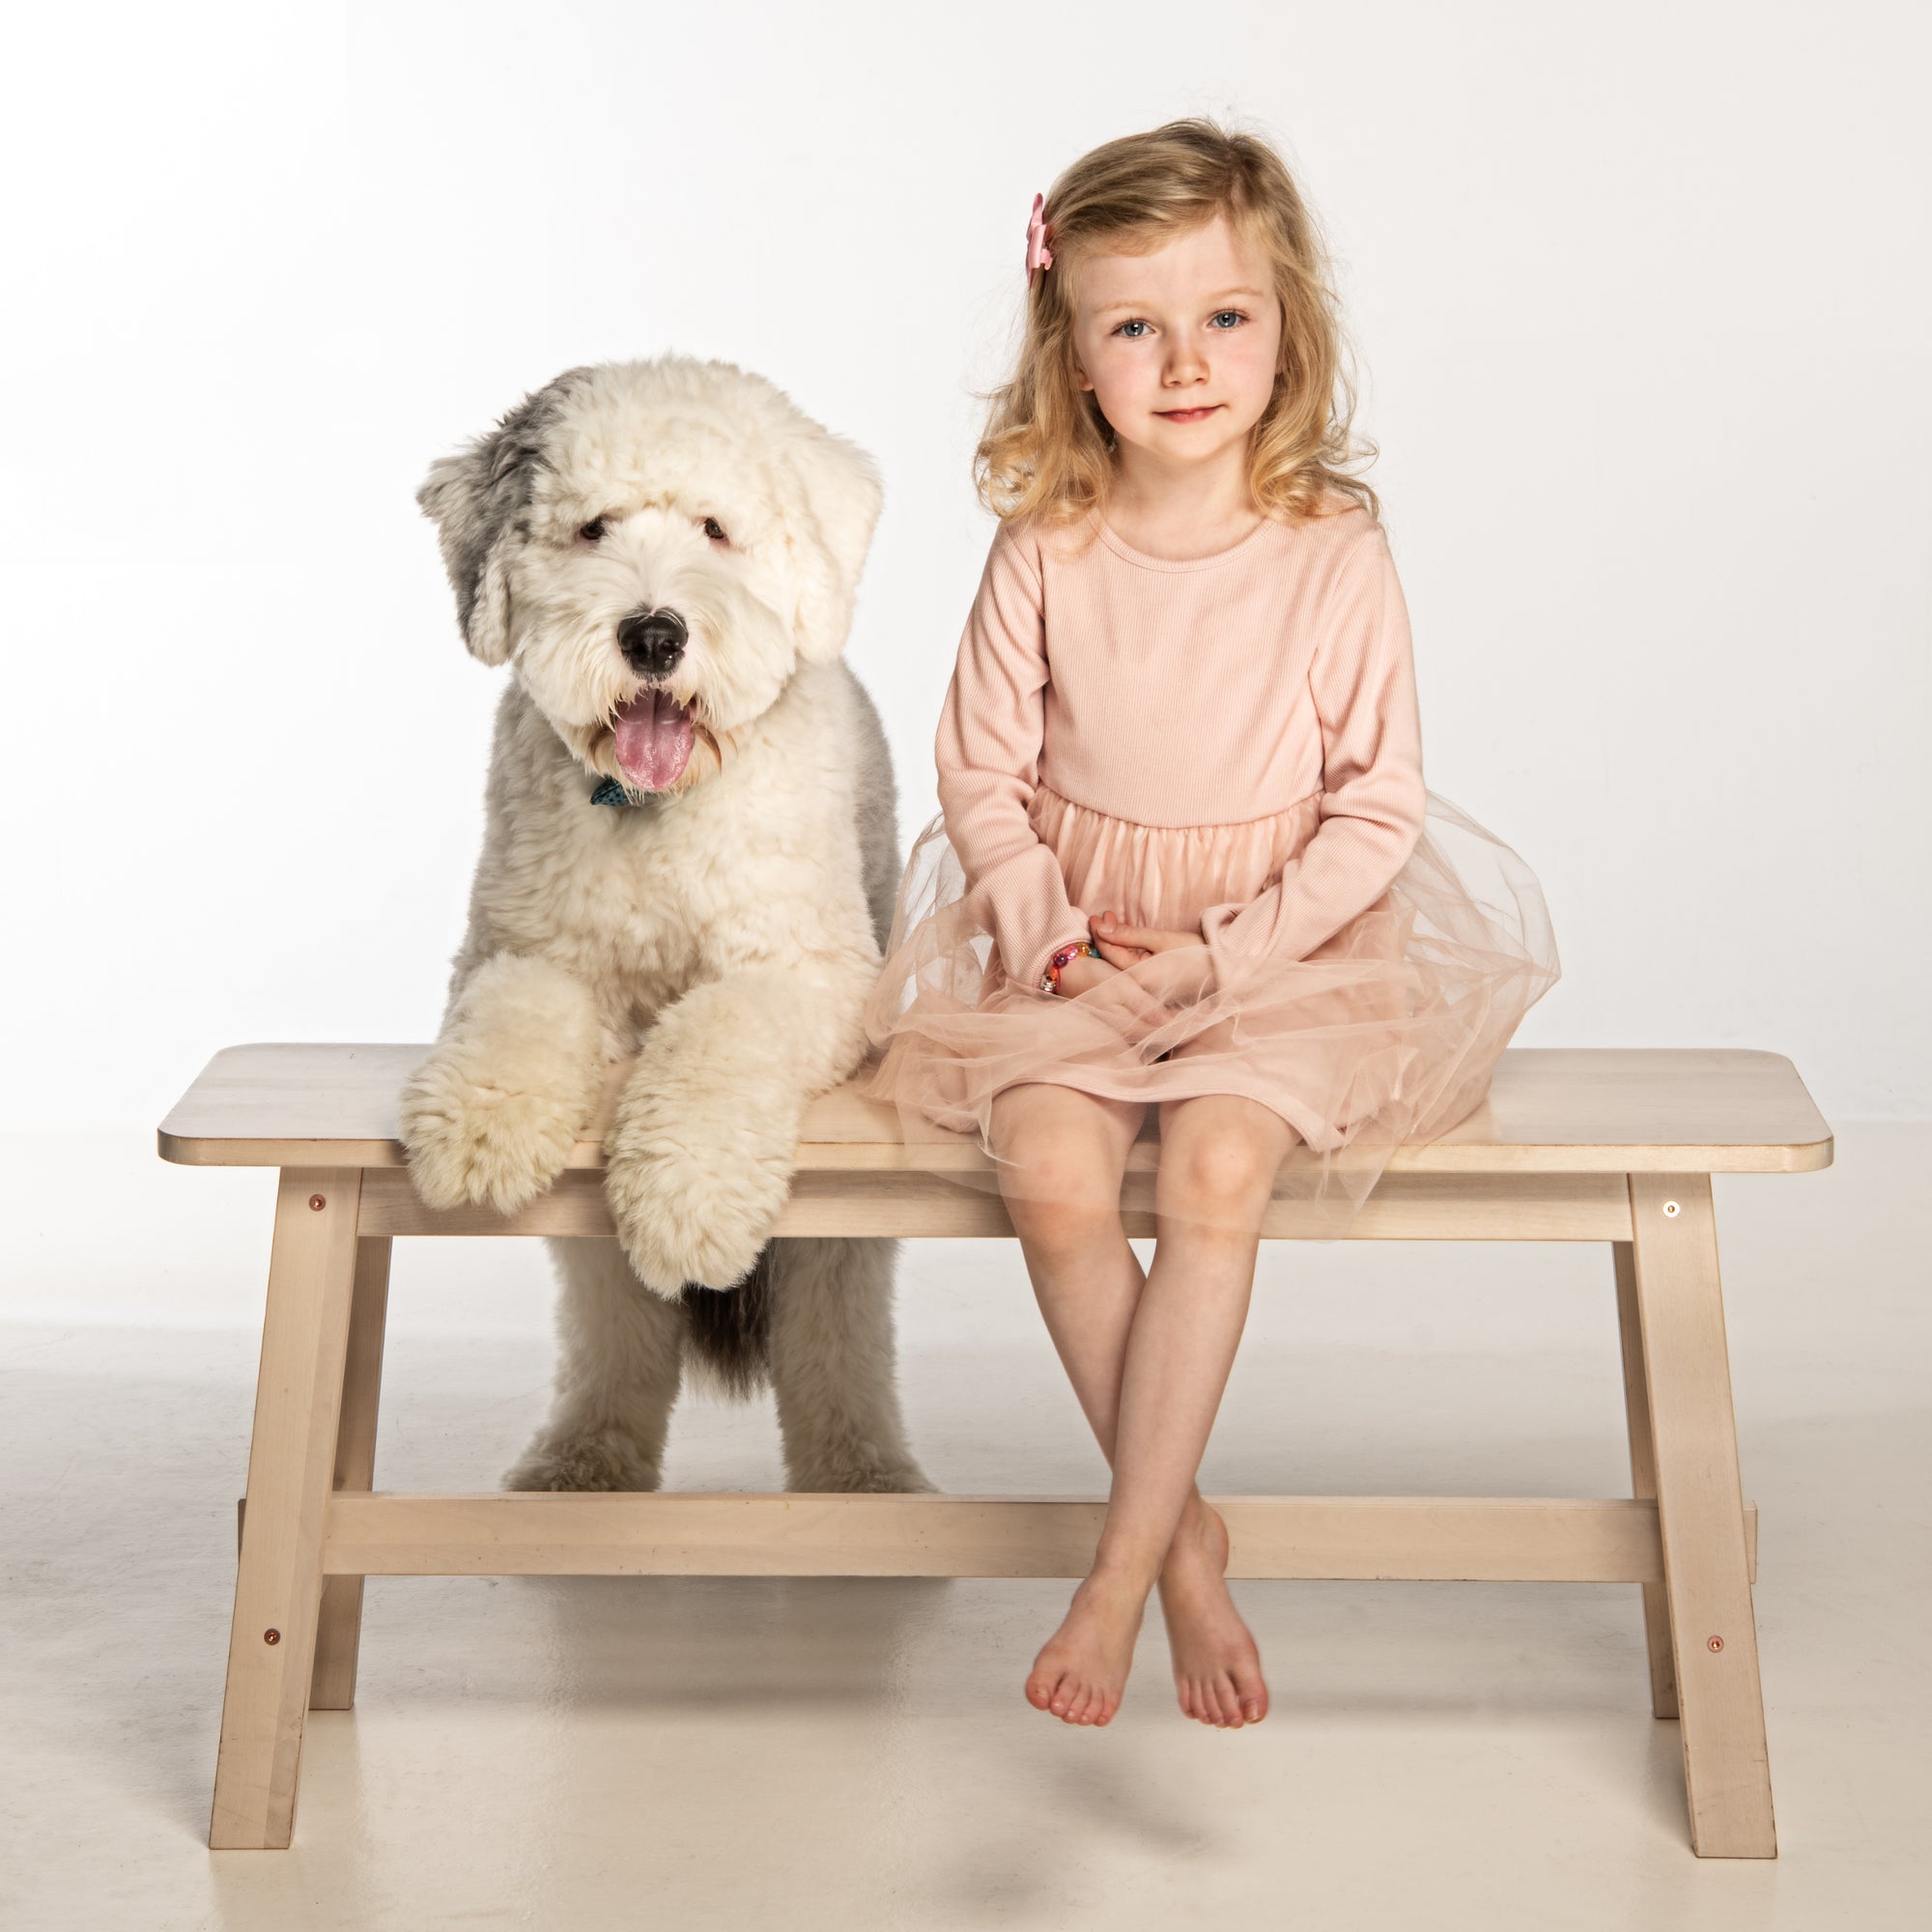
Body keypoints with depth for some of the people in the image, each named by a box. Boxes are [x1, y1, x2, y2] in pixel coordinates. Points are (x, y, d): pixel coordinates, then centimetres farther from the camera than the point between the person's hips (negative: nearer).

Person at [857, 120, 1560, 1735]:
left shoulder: (1337, 558, -8)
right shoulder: (1046, 553, -4)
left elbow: (1379, 811, -5)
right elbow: (982, 769, 5)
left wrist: (1221, 952, -13)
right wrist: (1050, 927, -10)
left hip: (1278, 947, -1)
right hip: (1070, 947, 2)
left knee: (1215, 1172, -29)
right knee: (1053, 1176, -25)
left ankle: (1122, 1563, -16)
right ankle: (1188, 1534, -6)